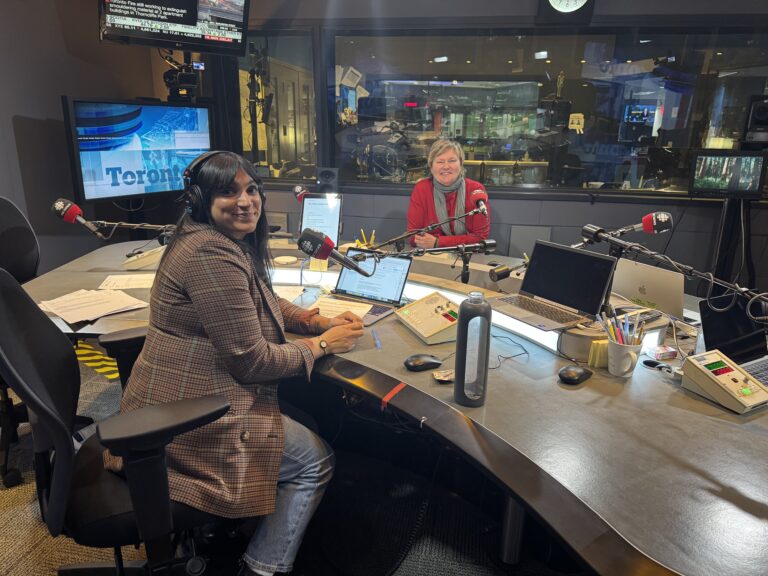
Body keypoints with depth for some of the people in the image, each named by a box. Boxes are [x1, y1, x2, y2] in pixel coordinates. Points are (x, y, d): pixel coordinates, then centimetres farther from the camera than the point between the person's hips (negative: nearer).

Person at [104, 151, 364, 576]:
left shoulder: (230, 242, 7)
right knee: (316, 460, 4)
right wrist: (321, 345, -10)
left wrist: (322, 321, 3)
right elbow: (252, 361, -24)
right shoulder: (212, 254, -25)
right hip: (188, 422, -10)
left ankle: (228, 533, 33)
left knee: (307, 423, 24)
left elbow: (264, 304, 18)